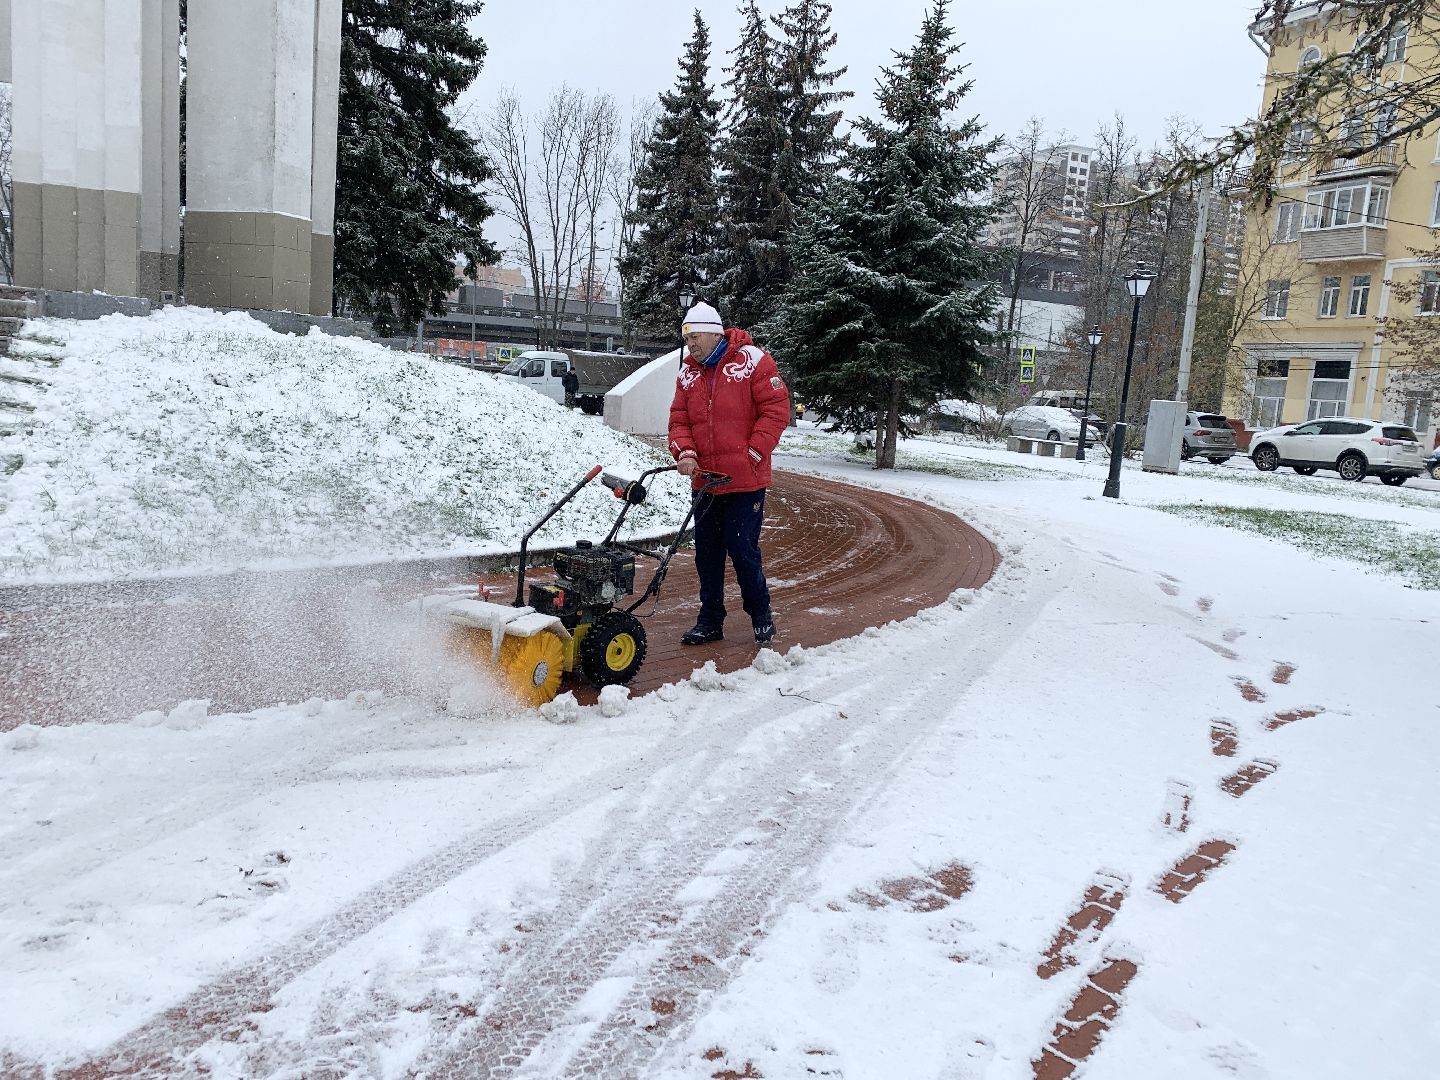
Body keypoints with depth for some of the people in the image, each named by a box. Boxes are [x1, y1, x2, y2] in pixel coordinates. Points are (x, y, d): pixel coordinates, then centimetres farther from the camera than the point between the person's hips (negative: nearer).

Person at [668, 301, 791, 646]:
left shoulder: (752, 360, -6)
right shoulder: (688, 372, 10)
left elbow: (776, 409, -8)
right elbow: (679, 419, 10)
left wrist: (753, 453, -13)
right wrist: (685, 452, -10)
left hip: (745, 480, -6)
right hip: (705, 479, 6)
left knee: (742, 548, -5)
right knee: (707, 552, 10)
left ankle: (761, 615, 16)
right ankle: (710, 621, 22)